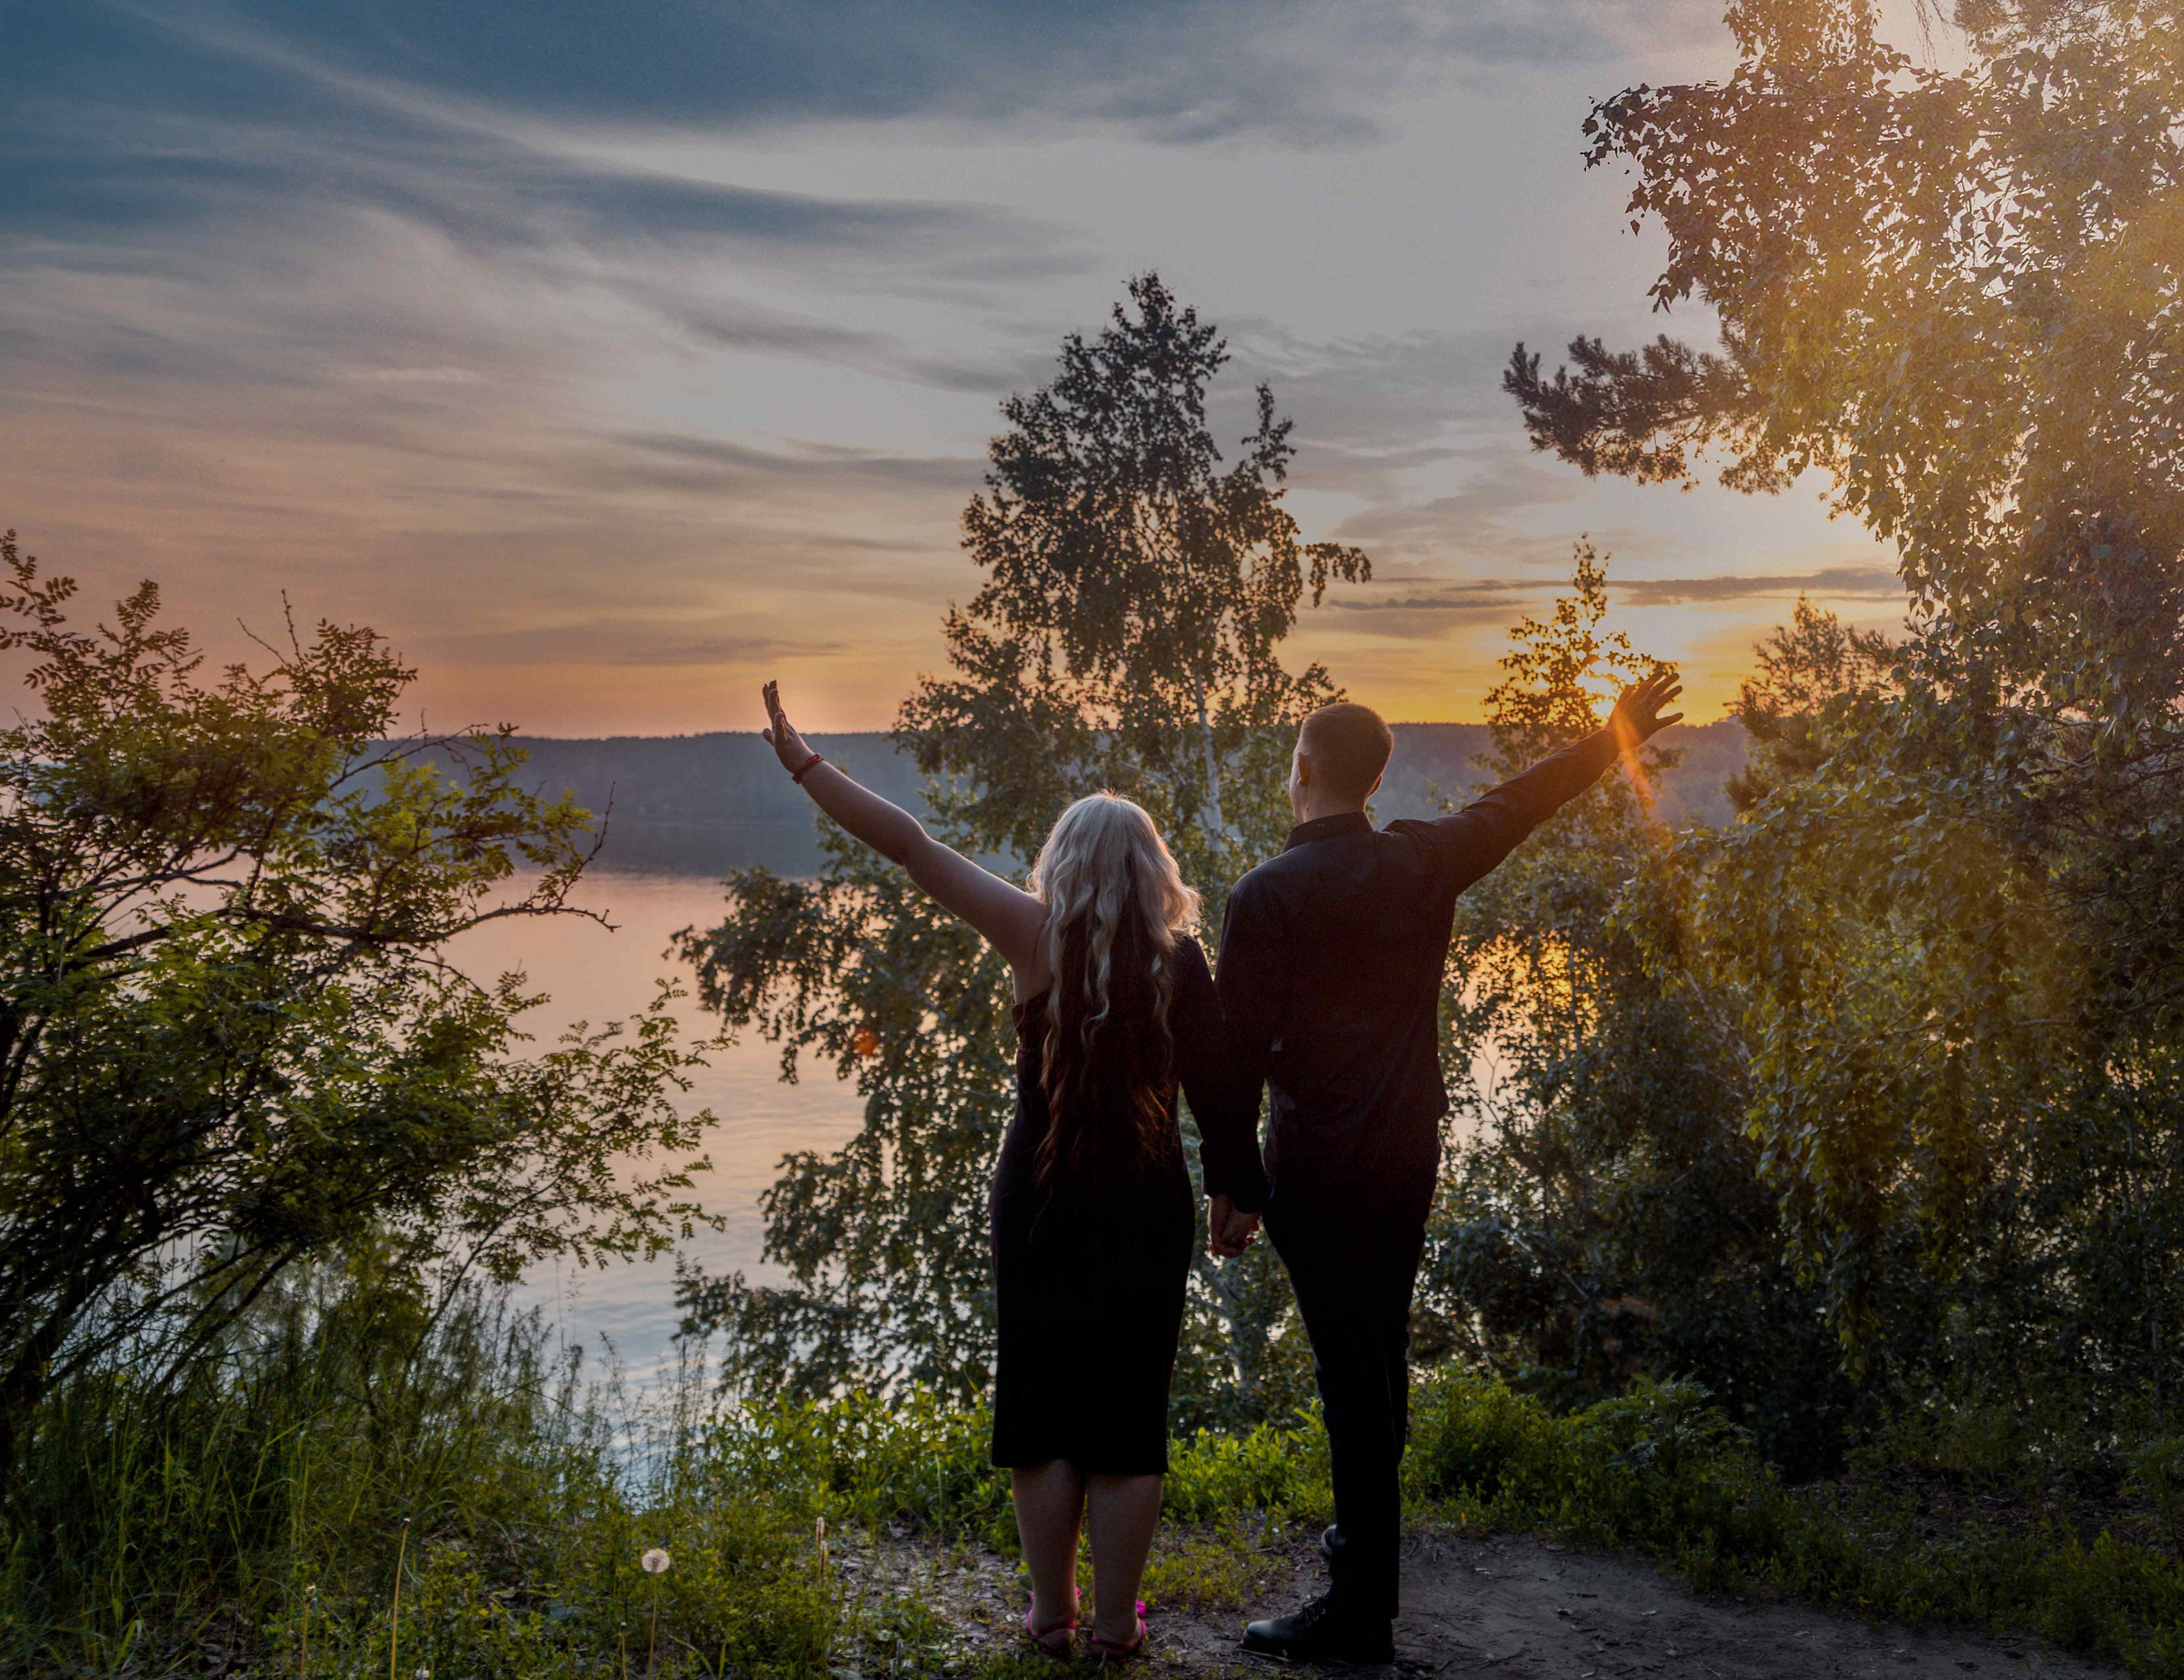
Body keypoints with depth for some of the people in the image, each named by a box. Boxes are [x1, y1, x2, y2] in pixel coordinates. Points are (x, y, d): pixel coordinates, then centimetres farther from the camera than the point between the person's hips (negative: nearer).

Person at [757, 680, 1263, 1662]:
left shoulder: (1036, 937, -9)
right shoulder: (1182, 964, -7)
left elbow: (911, 848, -11)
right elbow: (1220, 1091, -3)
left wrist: (804, 765, -7)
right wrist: (1235, 1197, 10)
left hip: (1039, 1203, 0)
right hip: (1147, 1211, 1)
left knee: (1039, 1403, 14)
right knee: (1127, 1412, 11)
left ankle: (1051, 1613, 24)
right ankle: (1116, 1623, 20)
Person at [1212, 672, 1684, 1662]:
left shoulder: (1265, 896, -13)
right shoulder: (1425, 862, 1)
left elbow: (1244, 1050, -12)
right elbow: (1524, 803, 17)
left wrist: (1230, 1183, -4)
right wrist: (1617, 735, 33)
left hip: (1316, 1171, -6)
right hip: (1409, 1155, 6)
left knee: (1349, 1370, -2)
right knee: (1382, 1350, 20)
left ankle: (1360, 1617, 7)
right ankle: (1367, 1541, 38)